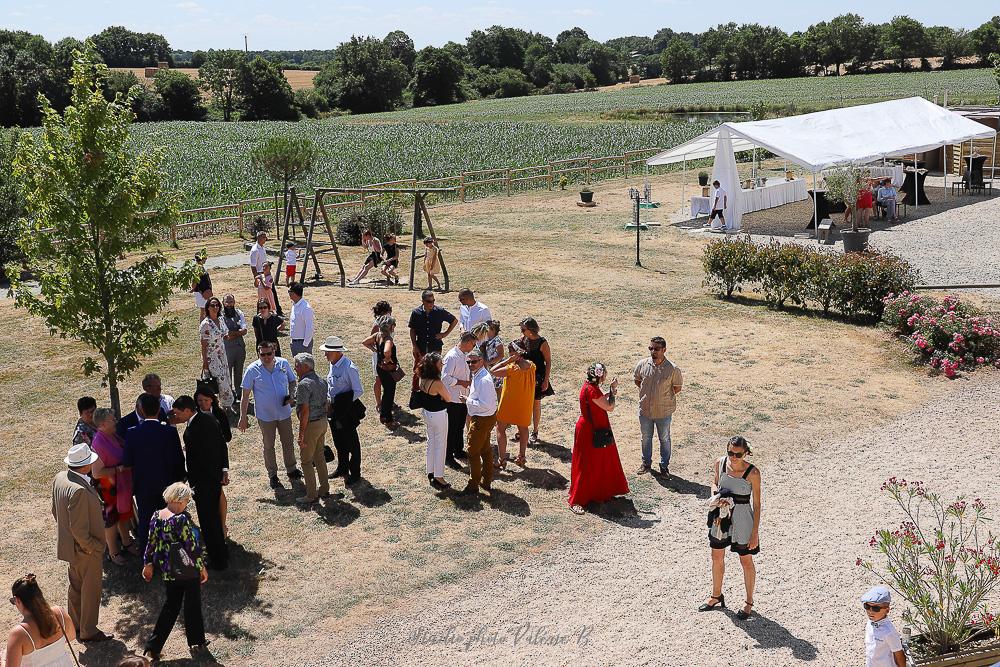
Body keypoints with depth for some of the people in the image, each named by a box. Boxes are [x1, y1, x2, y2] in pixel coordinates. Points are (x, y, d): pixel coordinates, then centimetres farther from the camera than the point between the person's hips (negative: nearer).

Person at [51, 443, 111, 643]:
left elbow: (55, 512, 8)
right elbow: (78, 529, -29)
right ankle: (88, 631, 24)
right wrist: (94, 548, -17)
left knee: (76, 584, 26)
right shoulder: (79, 490, -34)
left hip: (68, 543, 9)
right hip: (85, 549, -9)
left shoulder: (60, 478, -6)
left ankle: (75, 623, 44)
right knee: (91, 589, 10)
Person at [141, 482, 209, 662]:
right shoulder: (182, 519, -23)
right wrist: (202, 567, -7)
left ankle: (152, 648, 17)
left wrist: (148, 564, 19)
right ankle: (197, 645, 25)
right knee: (192, 606, 11)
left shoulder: (157, 516, -3)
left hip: (168, 571, 6)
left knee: (171, 606, 18)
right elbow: (191, 546, -18)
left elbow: (151, 542, 6)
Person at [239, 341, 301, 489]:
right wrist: (243, 417, -10)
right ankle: (272, 475, 26)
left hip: (284, 412, 3)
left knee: (288, 442, 16)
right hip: (265, 416, -3)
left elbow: (292, 381, 10)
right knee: (269, 446, 11)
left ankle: (291, 469, 35)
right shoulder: (253, 370, -14)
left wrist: (291, 395, -10)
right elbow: (245, 395, -9)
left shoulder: (283, 364, -6)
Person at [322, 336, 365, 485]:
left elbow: (358, 391, -18)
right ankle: (342, 468, 41)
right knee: (338, 440, 22)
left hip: (348, 410, -8)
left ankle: (355, 473, 22)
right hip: (335, 409, 8)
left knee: (351, 442, 7)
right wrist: (330, 404, 6)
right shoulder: (333, 365, 2)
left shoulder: (349, 368, -23)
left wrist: (344, 404, -16)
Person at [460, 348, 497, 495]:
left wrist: (468, 400, -20)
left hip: (482, 420, -10)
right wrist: (470, 397, 5)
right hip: (485, 418, 10)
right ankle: (486, 481, 35)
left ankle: (473, 485, 14)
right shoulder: (477, 375, 4)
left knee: (473, 452, 2)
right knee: (485, 449, 21)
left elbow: (485, 404, -30)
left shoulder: (483, 380, -27)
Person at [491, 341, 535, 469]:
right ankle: (522, 457, 28)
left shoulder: (511, 368, -26)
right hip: (524, 405, 5)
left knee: (500, 429, 8)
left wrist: (507, 361, -23)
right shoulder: (531, 366, -9)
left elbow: (492, 371, -24)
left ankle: (502, 460, 5)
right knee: (523, 428, 22)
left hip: (509, 404, -5)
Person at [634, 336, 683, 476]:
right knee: (646, 438, 20)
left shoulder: (672, 369, -18)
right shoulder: (642, 365, -10)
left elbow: (677, 388, -4)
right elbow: (637, 379, 10)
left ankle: (664, 465, 33)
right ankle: (646, 463, 39)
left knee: (664, 439, 16)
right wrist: (647, 392, 6)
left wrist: (664, 396, -2)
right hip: (645, 409, 3)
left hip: (663, 412, -3)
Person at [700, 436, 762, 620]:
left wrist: (755, 533, -11)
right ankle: (716, 596, 40)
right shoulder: (720, 463, -8)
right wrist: (715, 496, -11)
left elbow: (756, 504, -13)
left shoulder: (752, 473, -20)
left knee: (746, 561, 12)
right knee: (717, 557, 18)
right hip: (721, 516, 5)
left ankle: (749, 602, 31)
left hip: (742, 519, -5)